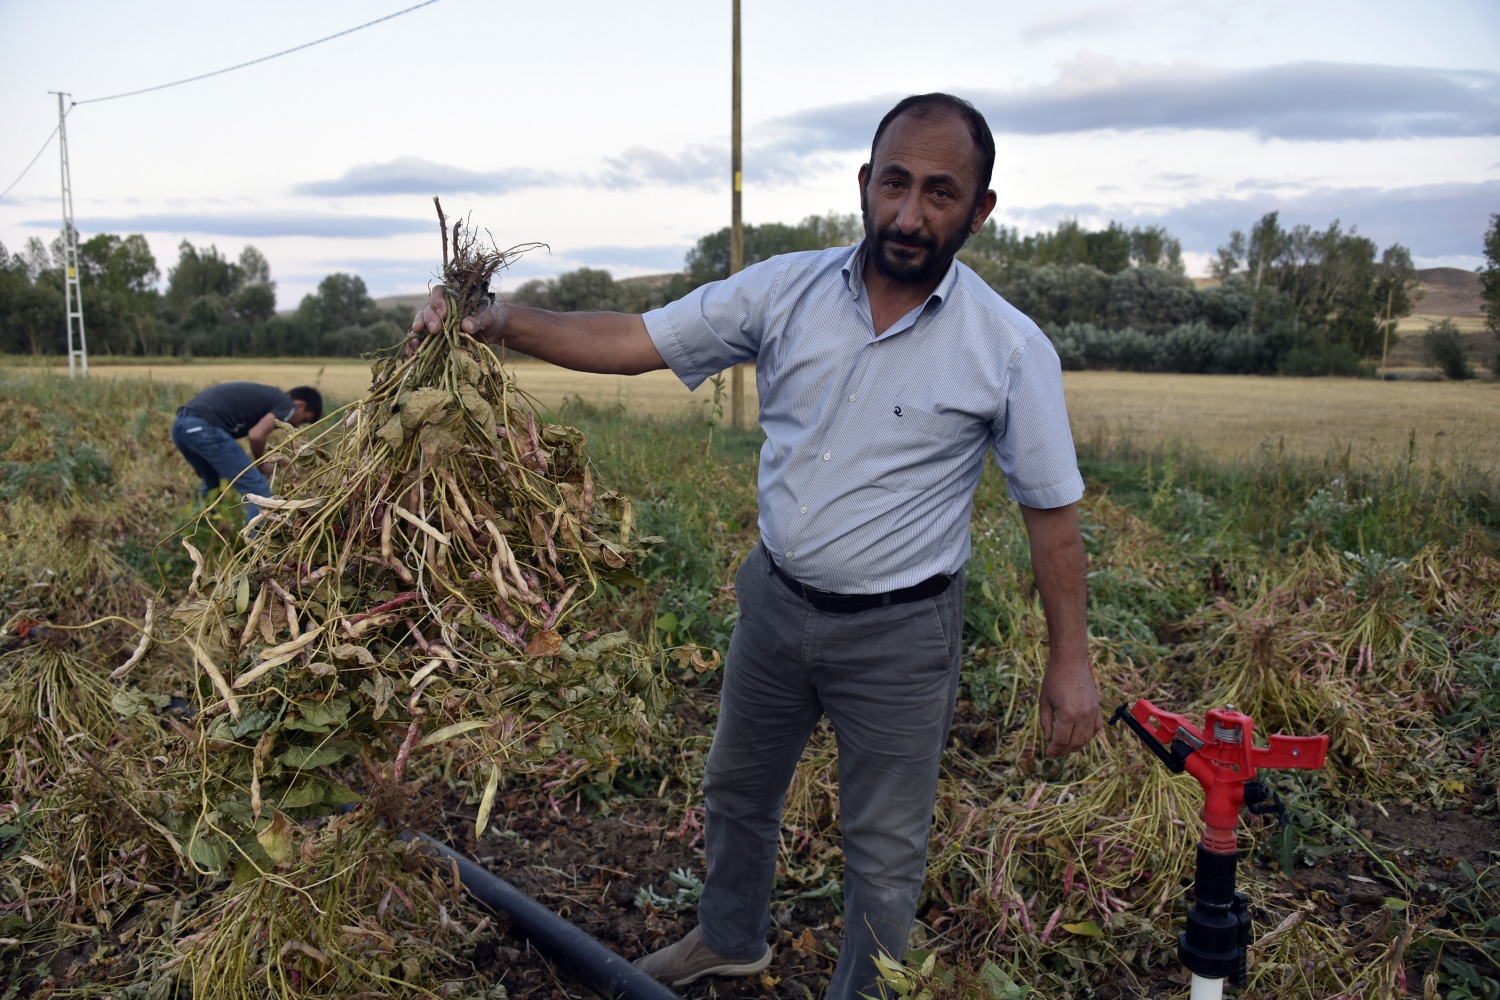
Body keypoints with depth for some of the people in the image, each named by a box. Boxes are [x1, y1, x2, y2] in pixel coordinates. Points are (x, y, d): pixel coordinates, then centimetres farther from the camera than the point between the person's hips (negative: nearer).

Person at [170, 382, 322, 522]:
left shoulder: (264, 395, 29)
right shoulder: (286, 405, 4)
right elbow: (256, 435, -11)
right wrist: (261, 463, 7)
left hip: (181, 425, 10)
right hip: (204, 428, -9)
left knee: (213, 487, 30)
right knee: (257, 488, -1)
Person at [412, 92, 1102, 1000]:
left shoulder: (1011, 349, -14)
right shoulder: (785, 290, -8)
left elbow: (1052, 509, -8)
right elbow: (633, 342, -10)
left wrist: (1071, 660, -7)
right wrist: (497, 321, -23)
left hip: (900, 632, -4)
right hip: (776, 603, 4)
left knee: (885, 850, 11)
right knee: (738, 789, 25)